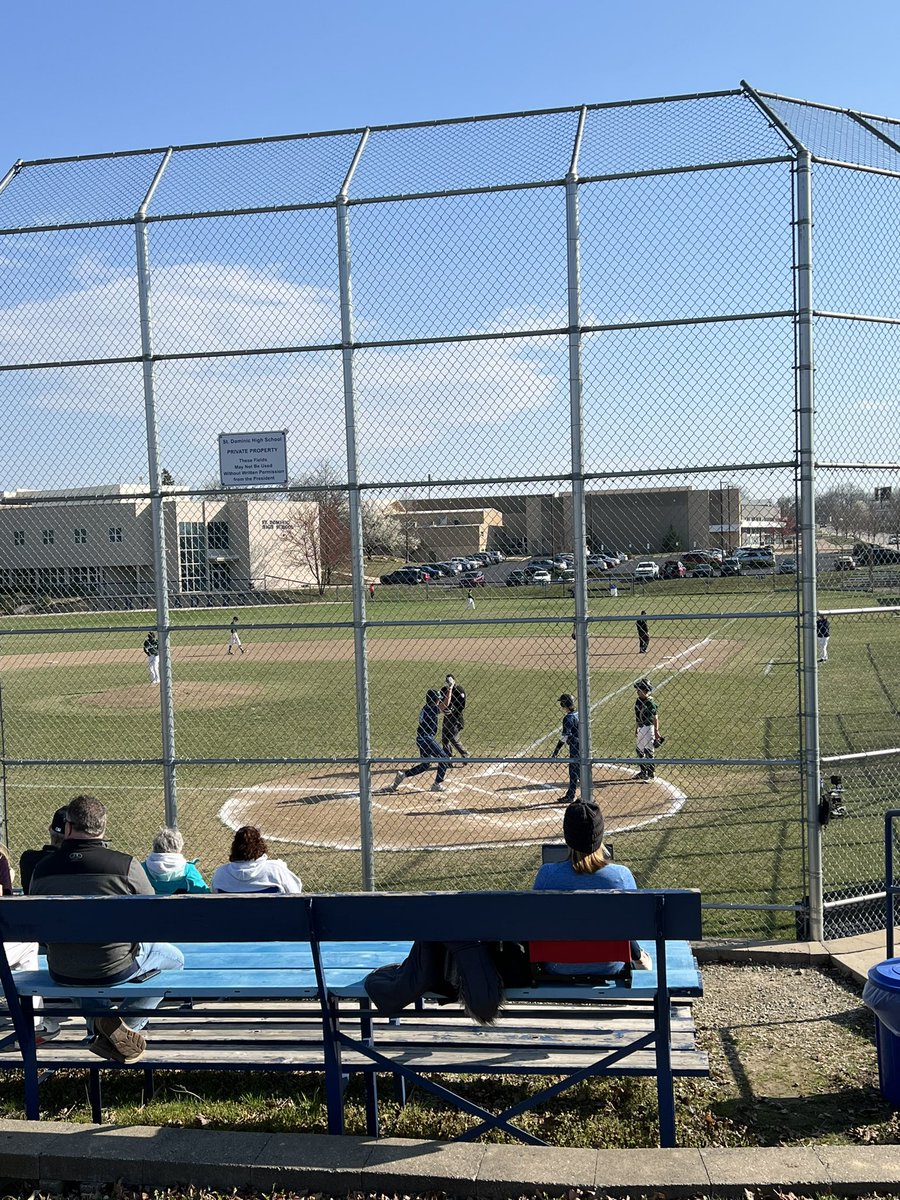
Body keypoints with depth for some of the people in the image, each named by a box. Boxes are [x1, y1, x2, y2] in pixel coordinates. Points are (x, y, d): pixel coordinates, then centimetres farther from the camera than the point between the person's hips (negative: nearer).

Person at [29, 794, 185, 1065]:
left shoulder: (42, 868, -8)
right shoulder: (126, 865, -18)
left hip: (61, 973, 5)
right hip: (116, 967, -4)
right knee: (175, 958, 23)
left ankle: (97, 1024, 33)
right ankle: (126, 1022, 7)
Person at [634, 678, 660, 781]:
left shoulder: (651, 703, -16)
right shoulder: (638, 701, 7)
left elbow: (655, 719, -14)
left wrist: (656, 732, -15)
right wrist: (636, 729, 21)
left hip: (649, 728, -9)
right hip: (641, 728, 9)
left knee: (648, 751, -3)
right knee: (640, 751, 15)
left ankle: (650, 773, 7)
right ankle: (643, 772, 27)